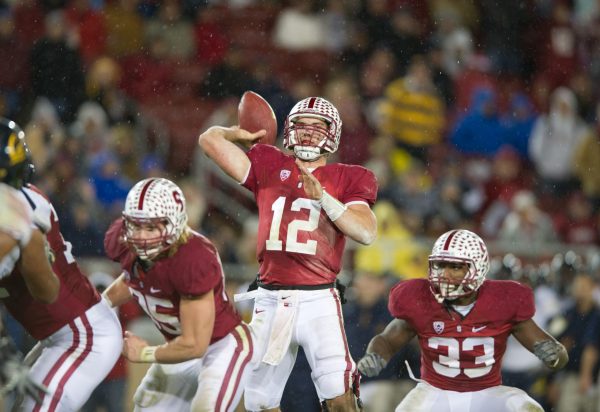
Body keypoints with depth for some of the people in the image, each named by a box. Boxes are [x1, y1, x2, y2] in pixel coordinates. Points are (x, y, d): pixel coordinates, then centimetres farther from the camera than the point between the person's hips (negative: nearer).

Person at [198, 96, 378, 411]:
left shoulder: (347, 180, 6)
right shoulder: (269, 167, 10)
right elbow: (210, 140, 8)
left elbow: (366, 232, -9)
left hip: (318, 301, -3)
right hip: (270, 299, 3)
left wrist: (322, 197, -15)